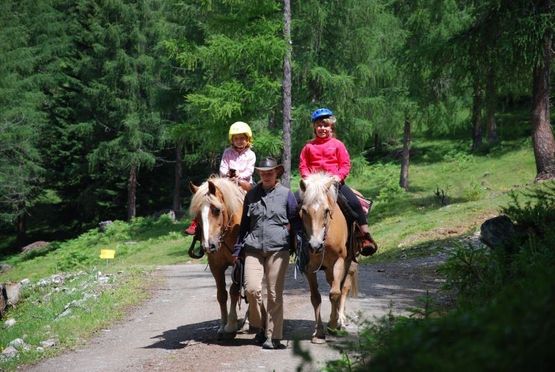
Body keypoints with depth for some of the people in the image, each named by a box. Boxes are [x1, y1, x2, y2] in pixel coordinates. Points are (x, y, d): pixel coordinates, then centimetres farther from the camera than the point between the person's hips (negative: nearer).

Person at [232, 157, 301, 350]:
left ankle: (273, 336, 6)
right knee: (251, 288, -12)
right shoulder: (251, 195, 11)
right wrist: (237, 250, 15)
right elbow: (244, 224, 17)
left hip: (278, 248, -2)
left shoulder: (286, 194, 4)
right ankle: (259, 325, 12)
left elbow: (296, 223, 6)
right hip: (253, 248, 2)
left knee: (275, 293, -1)